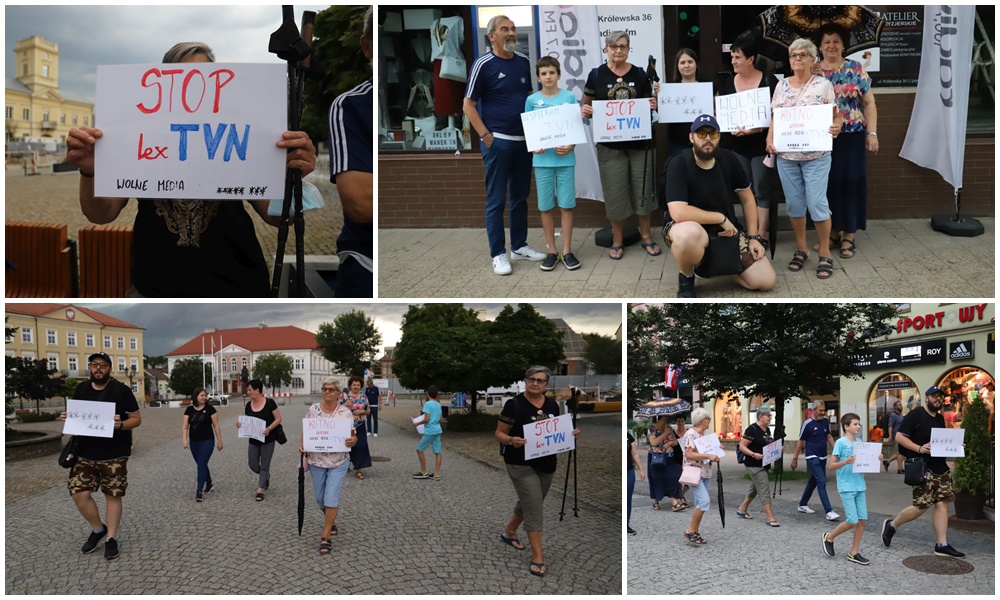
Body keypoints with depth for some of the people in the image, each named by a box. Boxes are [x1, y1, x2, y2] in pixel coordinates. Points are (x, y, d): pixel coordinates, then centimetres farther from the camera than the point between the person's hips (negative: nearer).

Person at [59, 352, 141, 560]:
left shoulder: (121, 390, -6)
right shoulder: (81, 389, 7)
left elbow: (137, 419, -4)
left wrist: (120, 424, -24)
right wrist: (68, 419, -4)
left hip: (114, 454, -4)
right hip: (85, 452, 4)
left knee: (113, 495, 2)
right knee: (79, 493, -1)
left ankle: (111, 538, 15)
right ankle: (98, 529, 22)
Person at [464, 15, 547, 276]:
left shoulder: (524, 61, 8)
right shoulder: (484, 65, -8)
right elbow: (468, 106, -7)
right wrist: (486, 136, -14)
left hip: (524, 139, 6)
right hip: (497, 141, -6)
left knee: (520, 196, 13)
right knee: (496, 200, 0)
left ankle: (519, 246, 24)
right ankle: (498, 254, 6)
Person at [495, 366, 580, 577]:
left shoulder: (552, 405, 4)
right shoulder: (514, 404, -13)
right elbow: (499, 433, -9)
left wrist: (571, 433, -6)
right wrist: (511, 440, -29)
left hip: (547, 464, 6)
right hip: (522, 464, -6)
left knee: (530, 503, 20)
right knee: (534, 508, -8)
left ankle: (509, 532, 44)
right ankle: (537, 556, 0)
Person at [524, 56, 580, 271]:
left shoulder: (569, 97, 1)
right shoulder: (532, 100, 4)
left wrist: (570, 146, -14)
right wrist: (534, 147, -11)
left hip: (565, 158, -1)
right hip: (542, 159, 1)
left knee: (566, 205, 2)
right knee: (545, 207, 5)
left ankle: (567, 251, 12)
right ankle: (551, 251, 16)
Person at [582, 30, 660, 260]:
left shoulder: (640, 74, 4)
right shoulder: (596, 75, -1)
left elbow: (649, 104, 13)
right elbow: (587, 104, 6)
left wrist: (654, 104, -10)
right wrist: (586, 111, -17)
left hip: (640, 142, 2)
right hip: (610, 144, -2)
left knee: (643, 189, 7)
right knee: (615, 192, 4)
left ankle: (646, 236, 21)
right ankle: (617, 239, 18)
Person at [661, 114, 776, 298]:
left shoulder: (728, 159, -3)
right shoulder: (678, 165, -20)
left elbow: (747, 199, 8)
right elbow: (678, 212, -32)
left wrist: (754, 237, 1)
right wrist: (721, 218, -22)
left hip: (727, 230, 5)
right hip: (689, 229, -5)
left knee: (766, 281, -7)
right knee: (691, 234, -44)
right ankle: (686, 279, -10)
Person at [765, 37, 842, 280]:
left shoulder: (824, 85, -3)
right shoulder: (781, 86, 8)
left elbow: (837, 116, -2)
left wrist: (836, 128, -23)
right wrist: (769, 138, -3)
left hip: (815, 155, -4)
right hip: (786, 155, 4)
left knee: (817, 202, -6)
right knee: (793, 203, 8)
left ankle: (825, 253, 7)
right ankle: (801, 248, 22)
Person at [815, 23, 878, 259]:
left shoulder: (856, 70, 2)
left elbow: (869, 103, 2)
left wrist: (872, 133, -6)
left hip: (851, 137, -1)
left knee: (851, 182, -2)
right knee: (827, 183, 5)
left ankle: (848, 236, 5)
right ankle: (832, 231, 18)